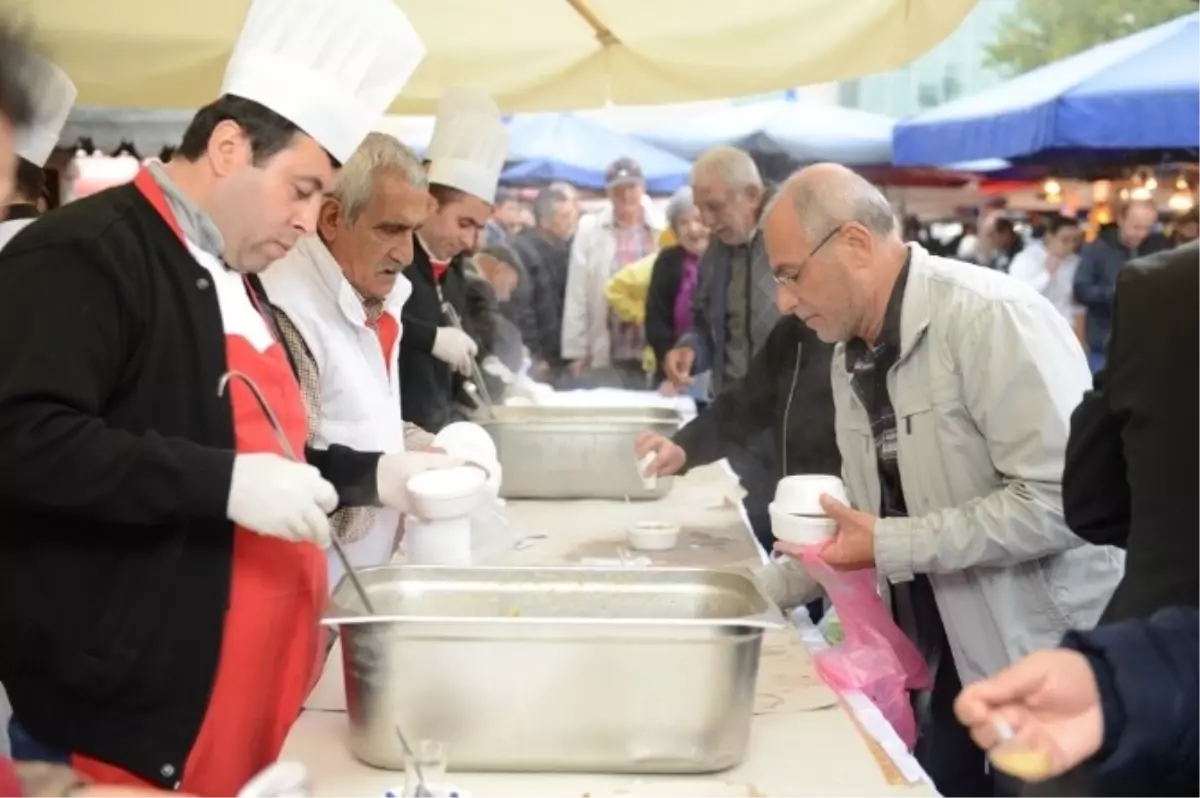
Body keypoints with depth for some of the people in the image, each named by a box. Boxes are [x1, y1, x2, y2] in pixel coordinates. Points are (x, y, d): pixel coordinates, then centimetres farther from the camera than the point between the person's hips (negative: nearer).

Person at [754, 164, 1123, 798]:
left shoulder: (991, 317, -20)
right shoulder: (853, 357, 7)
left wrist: (892, 548, -25)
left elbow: (1059, 500, -25)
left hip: (1046, 670, -7)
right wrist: (757, 593, 4)